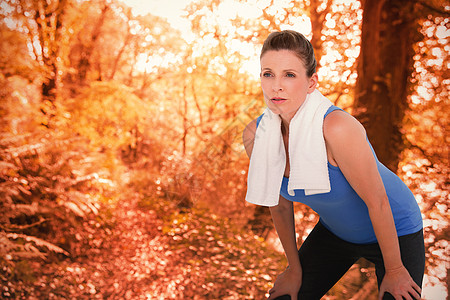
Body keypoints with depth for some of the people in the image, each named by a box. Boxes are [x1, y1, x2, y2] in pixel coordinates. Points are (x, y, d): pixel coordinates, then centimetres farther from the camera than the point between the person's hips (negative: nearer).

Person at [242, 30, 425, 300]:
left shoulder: (338, 128, -36)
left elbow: (377, 202, -25)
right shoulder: (255, 136, -18)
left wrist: (394, 270, -12)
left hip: (395, 233, -4)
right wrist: (294, 268, 5)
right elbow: (280, 204, -4)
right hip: (334, 232, 4)